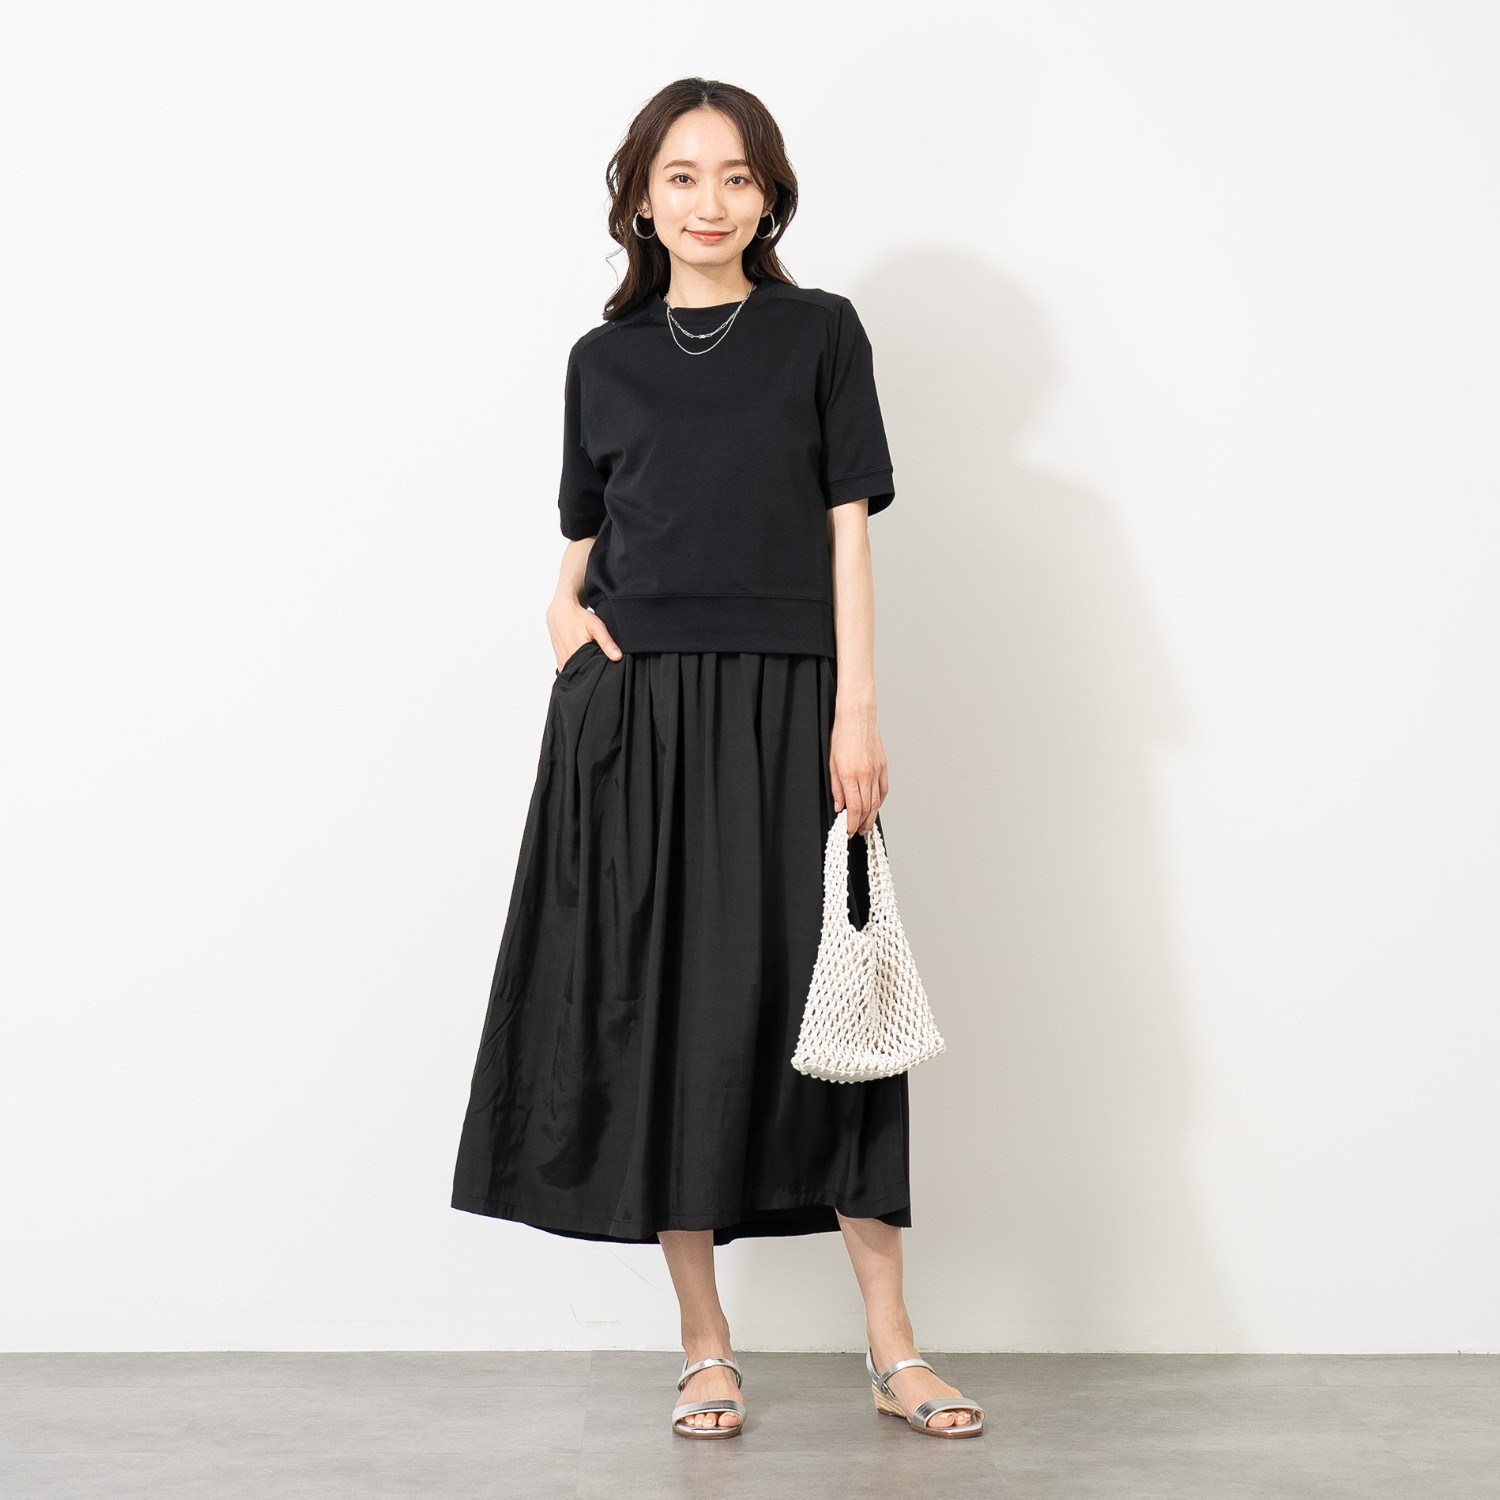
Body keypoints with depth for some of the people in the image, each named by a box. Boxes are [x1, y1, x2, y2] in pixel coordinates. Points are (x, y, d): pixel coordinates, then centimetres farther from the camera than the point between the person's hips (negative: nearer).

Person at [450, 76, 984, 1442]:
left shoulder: (822, 333, 7)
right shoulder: (605, 359, 12)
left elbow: (849, 527, 2)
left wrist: (857, 710, -6)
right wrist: (569, 612, -5)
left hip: (784, 707, -1)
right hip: (634, 717, 2)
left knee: (818, 1004, -2)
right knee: (662, 1007, 1)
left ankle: (892, 1345, 7)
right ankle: (706, 1343, 13)